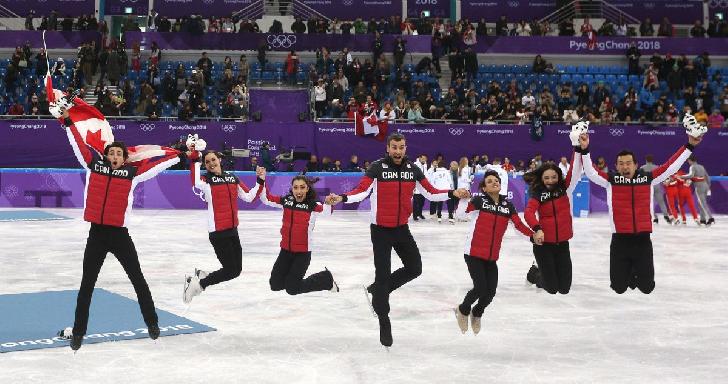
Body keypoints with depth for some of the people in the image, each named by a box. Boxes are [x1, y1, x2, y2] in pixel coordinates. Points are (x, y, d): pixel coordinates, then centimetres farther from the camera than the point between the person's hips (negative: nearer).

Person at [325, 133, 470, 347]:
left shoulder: (413, 170, 1)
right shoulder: (377, 168, -12)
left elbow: (430, 193, 2)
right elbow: (361, 191, -21)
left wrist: (453, 194, -10)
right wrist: (341, 198, -38)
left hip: (402, 228, 5)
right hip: (381, 230, -5)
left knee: (414, 268, 7)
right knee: (383, 274, -2)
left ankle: (377, 290, 27)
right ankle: (384, 322, 13)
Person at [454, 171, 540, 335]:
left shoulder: (507, 205, 6)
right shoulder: (479, 201, -7)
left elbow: (519, 224, 5)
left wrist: (533, 235, -11)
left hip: (491, 257, 5)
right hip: (474, 254, -5)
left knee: (491, 292, 2)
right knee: (481, 288, -13)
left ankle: (476, 314, 36)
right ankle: (463, 310, 19)